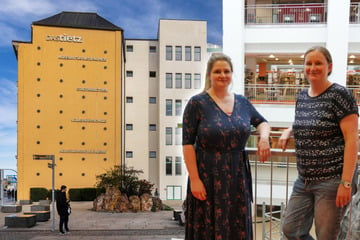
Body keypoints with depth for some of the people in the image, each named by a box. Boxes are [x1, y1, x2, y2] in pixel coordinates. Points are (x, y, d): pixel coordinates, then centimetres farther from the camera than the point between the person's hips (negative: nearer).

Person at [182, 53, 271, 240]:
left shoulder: (243, 102, 7)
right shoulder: (197, 103, -6)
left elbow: (262, 122, 24)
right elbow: (188, 144, -9)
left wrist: (264, 136, 1)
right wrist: (194, 179, -15)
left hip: (238, 176, 4)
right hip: (208, 176, -4)